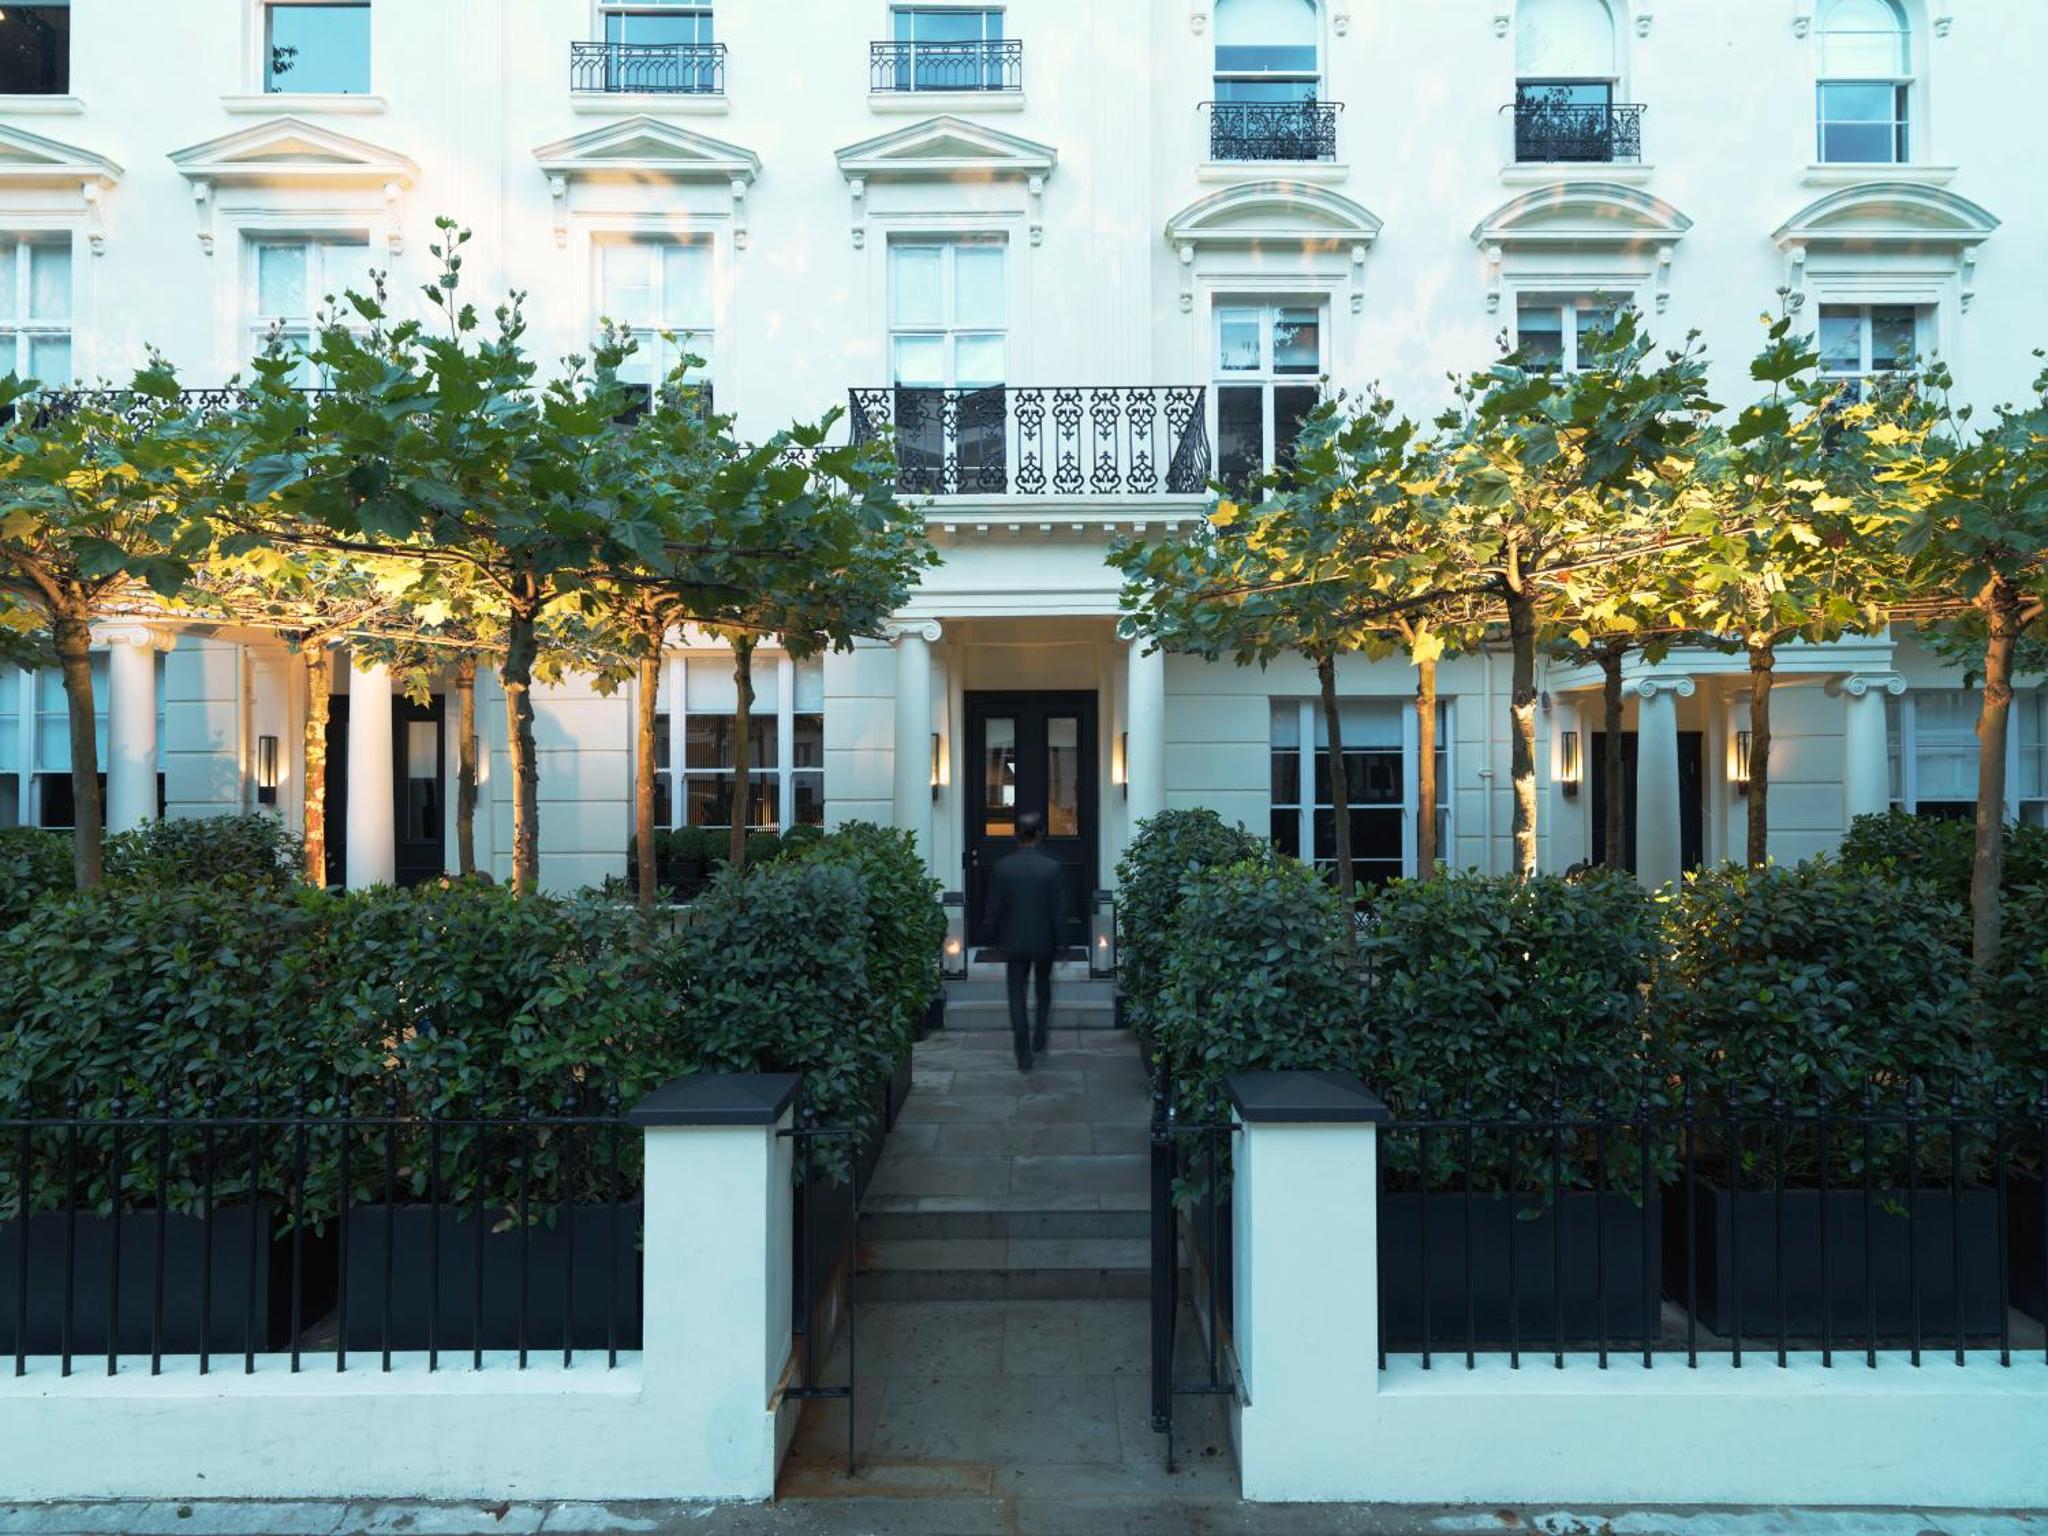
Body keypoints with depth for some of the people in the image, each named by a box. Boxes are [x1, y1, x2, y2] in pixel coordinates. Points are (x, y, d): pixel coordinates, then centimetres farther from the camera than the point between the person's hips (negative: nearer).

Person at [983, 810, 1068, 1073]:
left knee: (1017, 995, 7)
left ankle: (1024, 1055, 5)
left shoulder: (1002, 867, -9)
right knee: (1043, 990, 23)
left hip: (1014, 942, 0)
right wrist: (1057, 940, 5)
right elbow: (1059, 911, -9)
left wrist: (997, 939, 10)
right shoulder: (1052, 867, -13)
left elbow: (994, 910, -4)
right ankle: (1039, 1039, 32)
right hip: (1044, 941, 0)